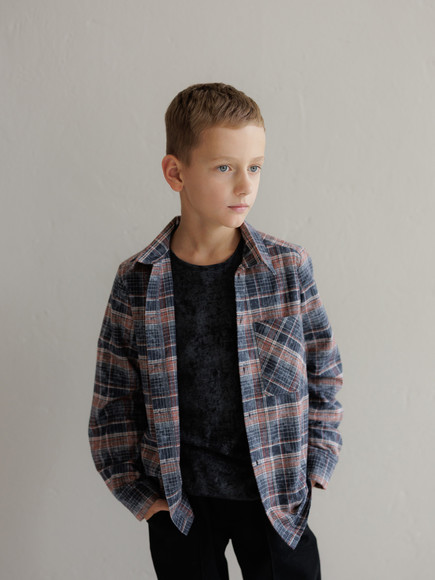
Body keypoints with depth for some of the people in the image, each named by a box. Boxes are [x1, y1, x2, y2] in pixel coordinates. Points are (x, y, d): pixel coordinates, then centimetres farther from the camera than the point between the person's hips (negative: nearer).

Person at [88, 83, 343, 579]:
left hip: (277, 497, 0)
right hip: (177, 501, 0)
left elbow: (324, 373, 2)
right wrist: (135, 490, -1)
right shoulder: (136, 282, -8)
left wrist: (313, 469, 0)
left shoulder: (290, 268, -7)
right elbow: (113, 400, 1)